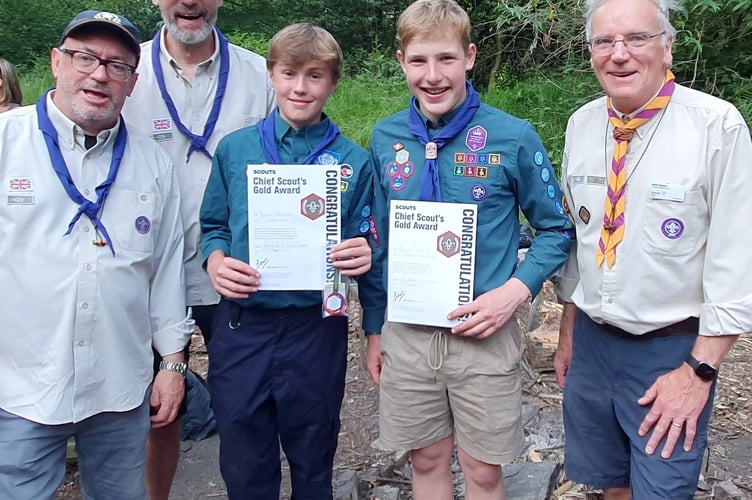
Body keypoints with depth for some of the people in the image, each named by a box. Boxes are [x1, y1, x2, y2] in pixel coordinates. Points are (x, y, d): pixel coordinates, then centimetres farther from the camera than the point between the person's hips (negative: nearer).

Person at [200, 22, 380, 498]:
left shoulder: (353, 160, -1)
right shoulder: (234, 149, 2)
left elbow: (363, 243, 5)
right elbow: (214, 226, 9)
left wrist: (362, 255, -18)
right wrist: (216, 261, -12)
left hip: (317, 328, 0)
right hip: (242, 326, 1)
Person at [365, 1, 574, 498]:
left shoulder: (513, 137, -11)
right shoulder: (386, 138, 0)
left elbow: (557, 229, -1)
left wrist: (514, 291, -17)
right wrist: (375, 329, 11)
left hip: (484, 335, -2)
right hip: (405, 335, 3)